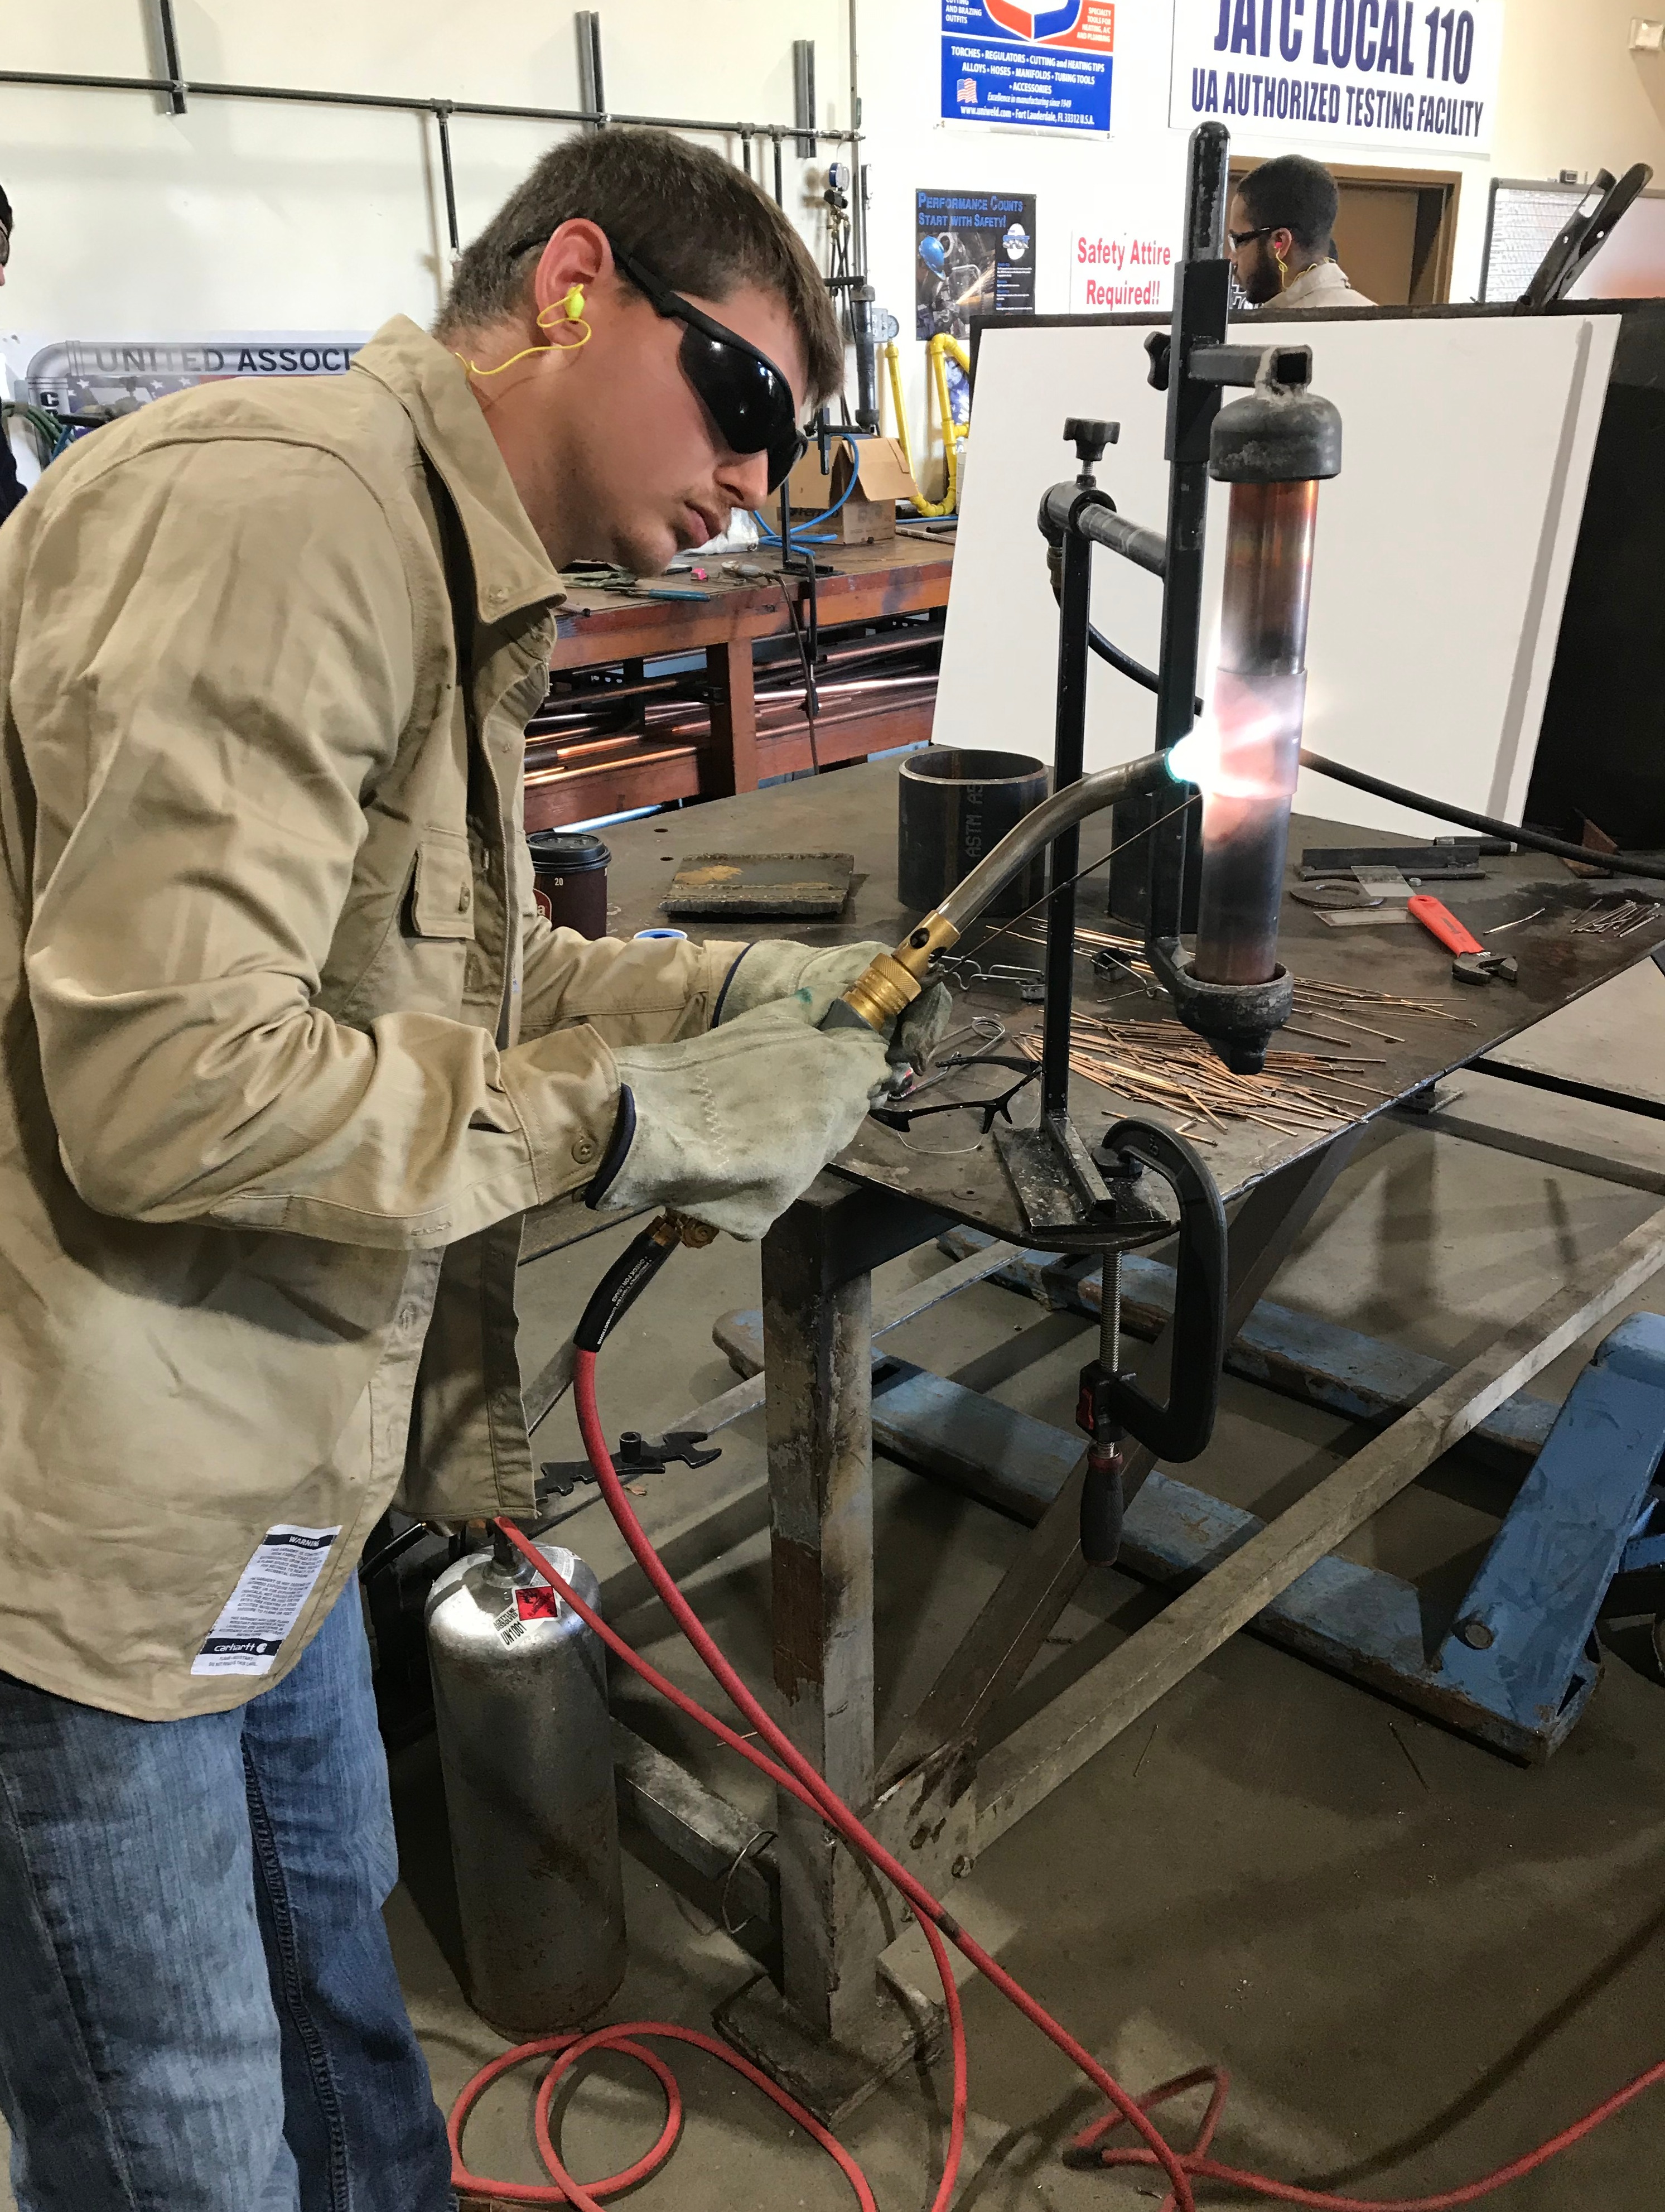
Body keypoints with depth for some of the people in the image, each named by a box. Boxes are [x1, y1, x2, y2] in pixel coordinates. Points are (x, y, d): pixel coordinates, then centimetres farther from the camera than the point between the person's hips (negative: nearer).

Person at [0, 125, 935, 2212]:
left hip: (256, 1480, 10)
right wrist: (632, 1121, -20)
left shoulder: (447, 579, 12)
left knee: (334, 1986, 29)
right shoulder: (270, 506, -22)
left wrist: (719, 987, 5)